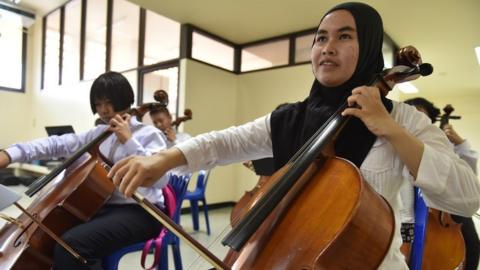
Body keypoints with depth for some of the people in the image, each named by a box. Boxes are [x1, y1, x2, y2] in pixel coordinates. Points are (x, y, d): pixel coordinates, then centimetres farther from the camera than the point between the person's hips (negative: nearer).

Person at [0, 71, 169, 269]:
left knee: (72, 243, -26)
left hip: (140, 212, -7)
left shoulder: (149, 134, -5)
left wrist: (128, 141, -18)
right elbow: (58, 144, 6)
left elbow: (160, 179, -20)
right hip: (104, 208, 7)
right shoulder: (99, 133, 15)